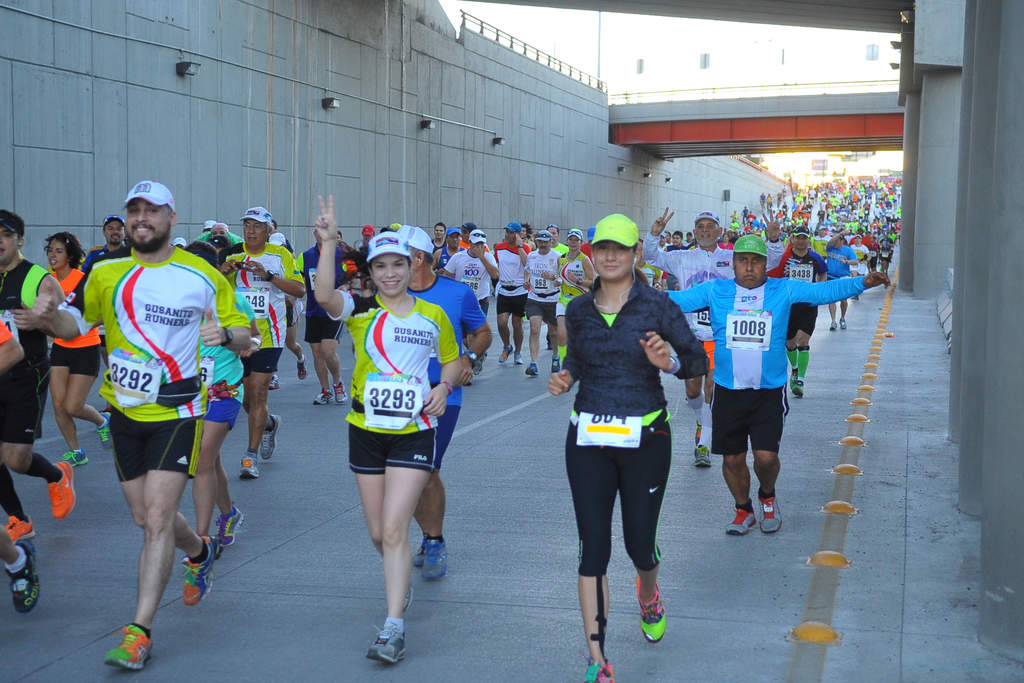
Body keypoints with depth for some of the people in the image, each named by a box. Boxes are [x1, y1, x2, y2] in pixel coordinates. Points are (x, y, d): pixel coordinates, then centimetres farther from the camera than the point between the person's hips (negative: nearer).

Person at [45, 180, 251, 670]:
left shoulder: (203, 276, -6)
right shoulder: (106, 274, 3)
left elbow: (243, 334, 0)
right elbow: (72, 326, 6)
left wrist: (226, 334, -24)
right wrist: (50, 312, -17)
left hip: (177, 413, -4)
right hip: (125, 412, 4)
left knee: (157, 517, -11)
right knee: (145, 517, 14)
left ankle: (140, 630, -4)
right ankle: (200, 552, 45)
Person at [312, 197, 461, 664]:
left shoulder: (433, 315, 2)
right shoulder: (361, 310, -3)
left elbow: (452, 360, 17)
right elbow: (324, 294, -24)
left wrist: (444, 386, -5)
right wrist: (328, 242, -34)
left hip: (414, 432, -2)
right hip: (366, 431, 2)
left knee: (393, 529, -11)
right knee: (378, 533, 12)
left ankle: (394, 628, -7)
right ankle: (400, 578, 45)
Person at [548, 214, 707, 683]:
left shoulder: (656, 305, -4)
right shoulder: (578, 309, 5)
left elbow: (699, 362, -2)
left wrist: (669, 361, -22)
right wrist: (566, 377, -1)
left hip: (645, 438, -2)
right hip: (588, 441, 2)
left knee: (640, 543, 7)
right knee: (593, 547, -2)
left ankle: (649, 592, 46)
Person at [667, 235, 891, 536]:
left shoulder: (785, 290, 3)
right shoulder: (715, 291, 3)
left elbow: (825, 291, 0)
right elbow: (677, 299, 0)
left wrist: (862, 283, -13)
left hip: (769, 391, -1)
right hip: (728, 390, 1)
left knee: (766, 456, -8)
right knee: (732, 458, 7)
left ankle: (767, 496, 25)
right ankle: (743, 509, 31)